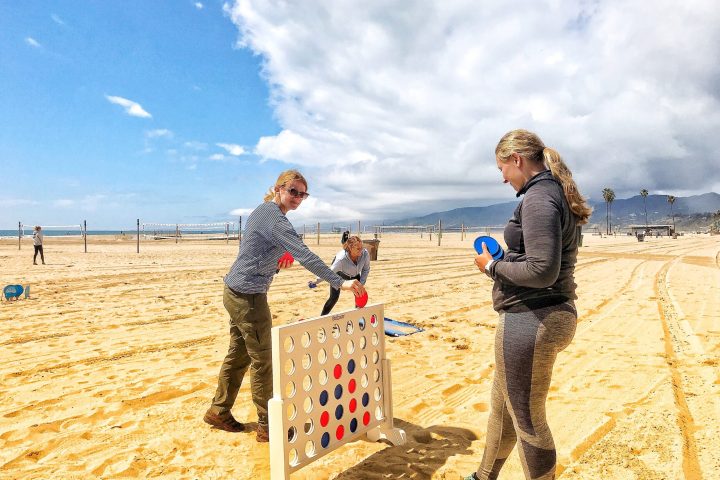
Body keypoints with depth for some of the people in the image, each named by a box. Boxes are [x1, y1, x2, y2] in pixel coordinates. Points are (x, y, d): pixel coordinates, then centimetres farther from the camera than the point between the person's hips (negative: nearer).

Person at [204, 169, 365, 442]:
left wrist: (276, 262, 7)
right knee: (262, 361, 0)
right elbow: (305, 256, -29)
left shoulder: (263, 211, 12)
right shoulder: (275, 218, -19)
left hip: (234, 292, 10)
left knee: (238, 356, 19)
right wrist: (340, 282, -31)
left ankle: (218, 412, 33)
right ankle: (266, 427, 12)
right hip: (249, 296, -10)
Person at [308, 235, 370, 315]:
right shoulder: (341, 259, -44)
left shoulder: (365, 253, -35)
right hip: (340, 274, -4)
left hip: (355, 275, 4)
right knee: (334, 297, -12)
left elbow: (366, 269, -15)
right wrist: (316, 282, -34)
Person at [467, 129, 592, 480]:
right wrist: (504, 258, 10)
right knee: (502, 405, 25)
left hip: (530, 320, -11)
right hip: (551, 315, 11)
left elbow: (542, 270, -24)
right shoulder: (556, 194, 14)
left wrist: (492, 266, -11)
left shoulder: (538, 198, -17)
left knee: (528, 421, 6)